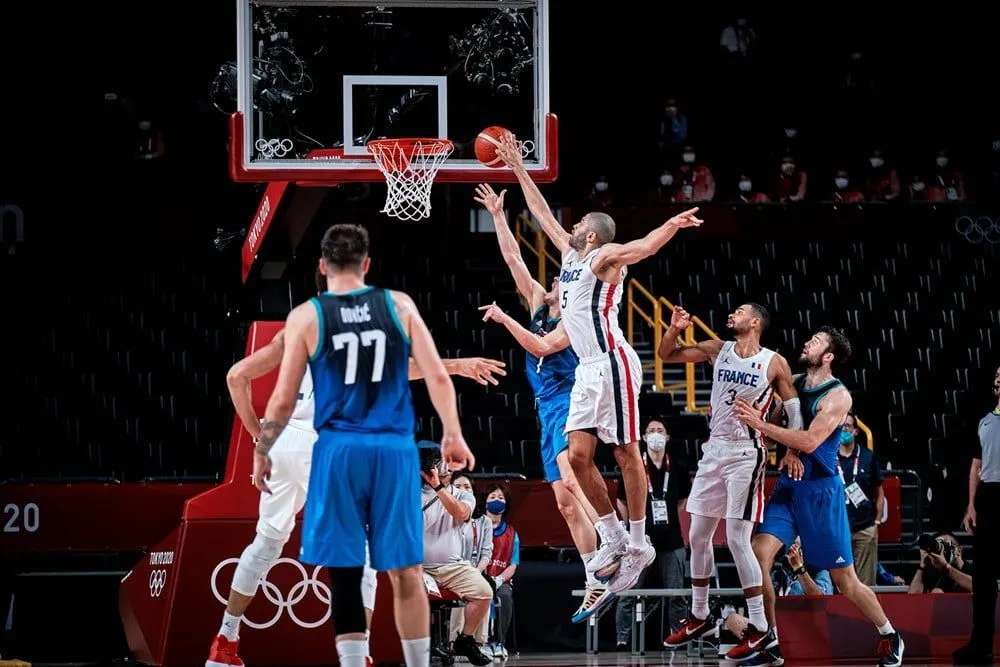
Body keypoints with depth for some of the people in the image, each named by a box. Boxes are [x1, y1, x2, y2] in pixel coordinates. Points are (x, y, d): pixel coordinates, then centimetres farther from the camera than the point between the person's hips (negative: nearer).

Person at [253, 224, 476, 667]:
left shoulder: (306, 317, 1)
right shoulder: (399, 306, 5)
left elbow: (283, 400, 2)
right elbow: (437, 376, 0)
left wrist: (262, 453, 14)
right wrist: (452, 435, 8)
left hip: (339, 449, -1)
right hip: (395, 448, 1)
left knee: (345, 571, 2)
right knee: (406, 570, 9)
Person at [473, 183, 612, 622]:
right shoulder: (539, 305, 15)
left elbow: (541, 346, -17)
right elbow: (513, 258, 16)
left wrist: (504, 319, -13)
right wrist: (497, 215, 14)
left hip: (568, 403, -8)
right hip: (548, 411, 8)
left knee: (570, 483, -29)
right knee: (565, 502, 3)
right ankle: (596, 585, 2)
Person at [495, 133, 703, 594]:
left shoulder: (605, 256, -4)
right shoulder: (570, 254, 19)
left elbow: (642, 247, -23)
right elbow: (541, 212, 29)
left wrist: (673, 224, -43)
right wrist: (517, 168, 31)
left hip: (613, 363, -9)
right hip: (587, 369, 9)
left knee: (626, 453, -4)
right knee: (578, 455, 2)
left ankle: (637, 544, 1)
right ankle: (614, 539, 10)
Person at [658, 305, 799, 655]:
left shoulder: (775, 363, -7)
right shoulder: (717, 350, 5)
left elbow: (795, 410, 0)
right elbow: (666, 354, 12)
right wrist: (675, 329, -8)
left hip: (746, 456, -6)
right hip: (714, 452, 6)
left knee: (737, 540, -13)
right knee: (698, 537, 10)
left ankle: (760, 628, -7)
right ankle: (700, 617, 24)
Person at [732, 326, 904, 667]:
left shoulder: (837, 396, -13)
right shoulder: (794, 383, 7)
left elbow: (810, 441, -23)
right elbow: (774, 417, 17)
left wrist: (760, 424, -25)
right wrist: (787, 448, -4)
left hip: (820, 490, -6)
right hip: (788, 485, 6)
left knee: (845, 579, 1)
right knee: (758, 554, -12)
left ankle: (889, 636, 21)